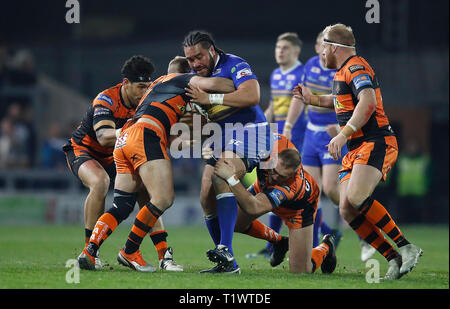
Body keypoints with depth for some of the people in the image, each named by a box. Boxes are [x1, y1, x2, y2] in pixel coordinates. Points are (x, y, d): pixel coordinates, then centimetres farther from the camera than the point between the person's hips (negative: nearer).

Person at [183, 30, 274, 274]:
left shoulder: (234, 65, -9)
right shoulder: (199, 78, 16)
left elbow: (252, 96, -25)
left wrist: (209, 98, -23)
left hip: (246, 131, -9)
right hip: (221, 140, 9)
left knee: (222, 179, -30)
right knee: (207, 199, -1)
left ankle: (226, 250, -36)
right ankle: (226, 263, 5)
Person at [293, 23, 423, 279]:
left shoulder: (356, 67, -9)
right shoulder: (343, 72, 23)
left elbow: (368, 103, -27)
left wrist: (343, 135, -32)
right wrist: (311, 99, 44)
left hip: (376, 144, -10)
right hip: (355, 150, 10)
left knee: (356, 198, -30)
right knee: (347, 210, -5)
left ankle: (406, 247, -24)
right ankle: (394, 259, -5)